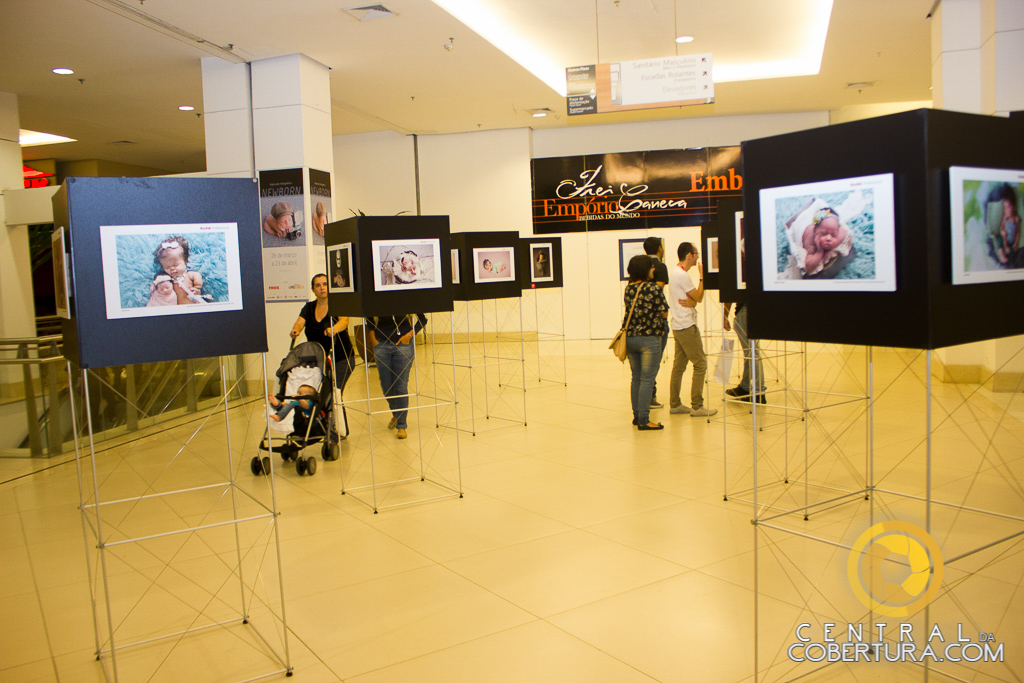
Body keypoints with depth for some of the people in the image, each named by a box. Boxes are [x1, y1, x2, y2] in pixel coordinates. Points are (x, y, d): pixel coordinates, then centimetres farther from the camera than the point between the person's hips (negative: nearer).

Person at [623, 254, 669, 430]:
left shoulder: (628, 288, 6)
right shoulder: (654, 288, -11)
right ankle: (643, 421, -2)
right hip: (649, 338, -6)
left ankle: (637, 415, 21)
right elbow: (664, 313, -8)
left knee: (636, 378, 15)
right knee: (647, 379, -3)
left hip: (630, 337, 6)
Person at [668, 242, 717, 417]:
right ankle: (697, 406, -4)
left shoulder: (676, 272, 15)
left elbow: (694, 298, 11)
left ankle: (675, 404, 16)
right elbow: (699, 298, -10)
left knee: (679, 365, 12)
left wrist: (690, 301, -12)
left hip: (678, 326, 10)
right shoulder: (682, 275, -16)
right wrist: (702, 276, -4)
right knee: (700, 364, -5)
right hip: (686, 326, -10)